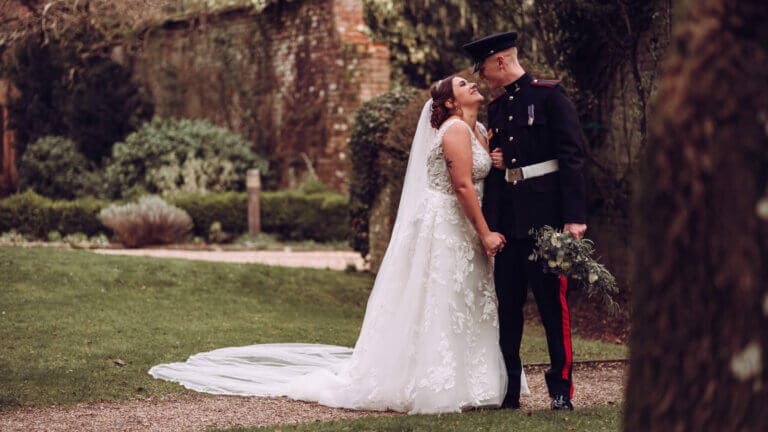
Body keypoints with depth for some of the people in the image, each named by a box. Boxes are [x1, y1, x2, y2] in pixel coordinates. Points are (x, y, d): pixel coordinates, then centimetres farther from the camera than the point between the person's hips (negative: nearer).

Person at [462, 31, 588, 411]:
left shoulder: (549, 95, -4)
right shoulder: (496, 108, 17)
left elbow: (572, 155, -9)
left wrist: (574, 216, -16)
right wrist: (495, 161, 3)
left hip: (545, 215, -7)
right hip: (506, 219, 7)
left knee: (552, 302, -2)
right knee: (507, 304, 8)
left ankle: (561, 389, 5)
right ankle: (508, 390, 14)